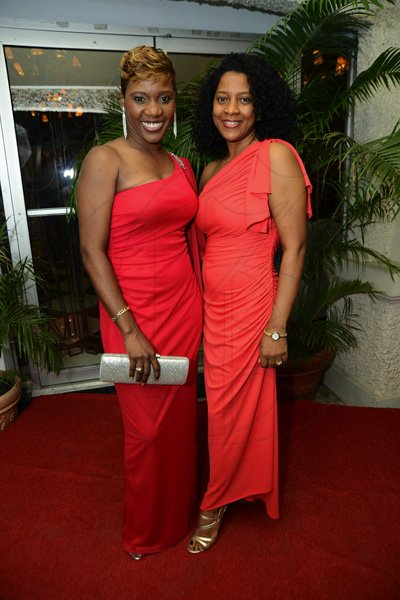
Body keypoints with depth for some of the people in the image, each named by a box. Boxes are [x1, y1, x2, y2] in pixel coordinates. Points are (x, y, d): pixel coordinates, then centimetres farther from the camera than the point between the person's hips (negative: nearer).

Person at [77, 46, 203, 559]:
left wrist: (199, 303, 13)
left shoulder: (181, 166, 10)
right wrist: (129, 329, -18)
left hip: (184, 305, 6)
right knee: (146, 427, 9)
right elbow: (92, 251, -14)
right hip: (133, 310, -5)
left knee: (181, 416, 18)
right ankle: (144, 530, 38)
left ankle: (179, 512, 45)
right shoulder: (105, 160, -9)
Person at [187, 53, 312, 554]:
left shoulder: (275, 156, -11)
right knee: (222, 406, 18)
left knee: (234, 411, 9)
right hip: (213, 304, 7)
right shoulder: (211, 169, 11)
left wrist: (277, 328, -16)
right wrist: (197, 302, 13)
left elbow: (294, 249, -15)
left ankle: (216, 503, 34)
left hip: (251, 305, -6)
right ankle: (231, 489, 44)